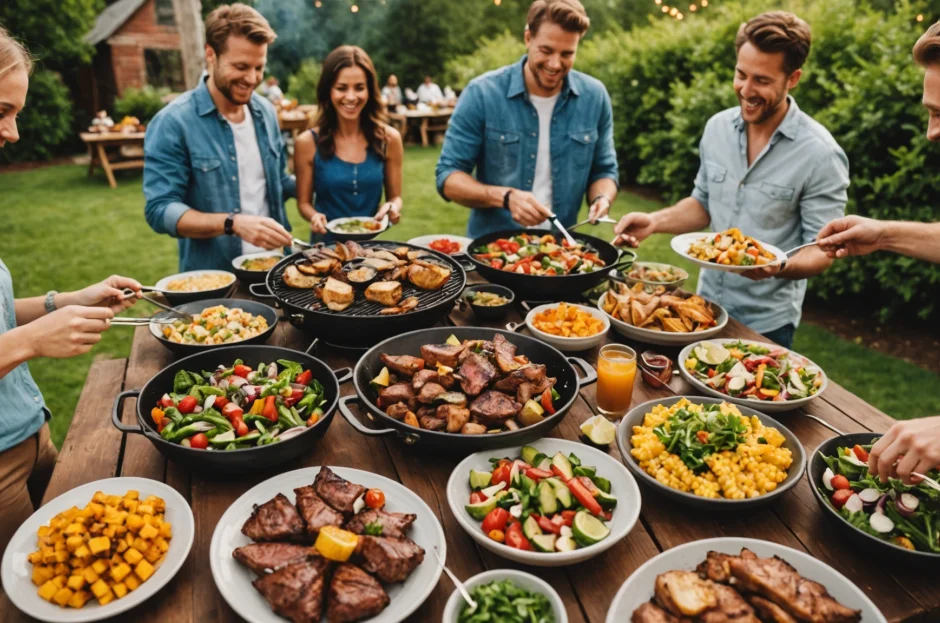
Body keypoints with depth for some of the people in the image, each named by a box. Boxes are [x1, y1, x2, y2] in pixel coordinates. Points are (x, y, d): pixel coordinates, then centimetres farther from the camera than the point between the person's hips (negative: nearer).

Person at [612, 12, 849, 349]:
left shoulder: (820, 154, -18)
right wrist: (655, 221, -8)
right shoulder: (717, 127, -3)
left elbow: (821, 250, -14)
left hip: (766, 322, -5)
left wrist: (779, 266, -35)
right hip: (706, 303, 5)